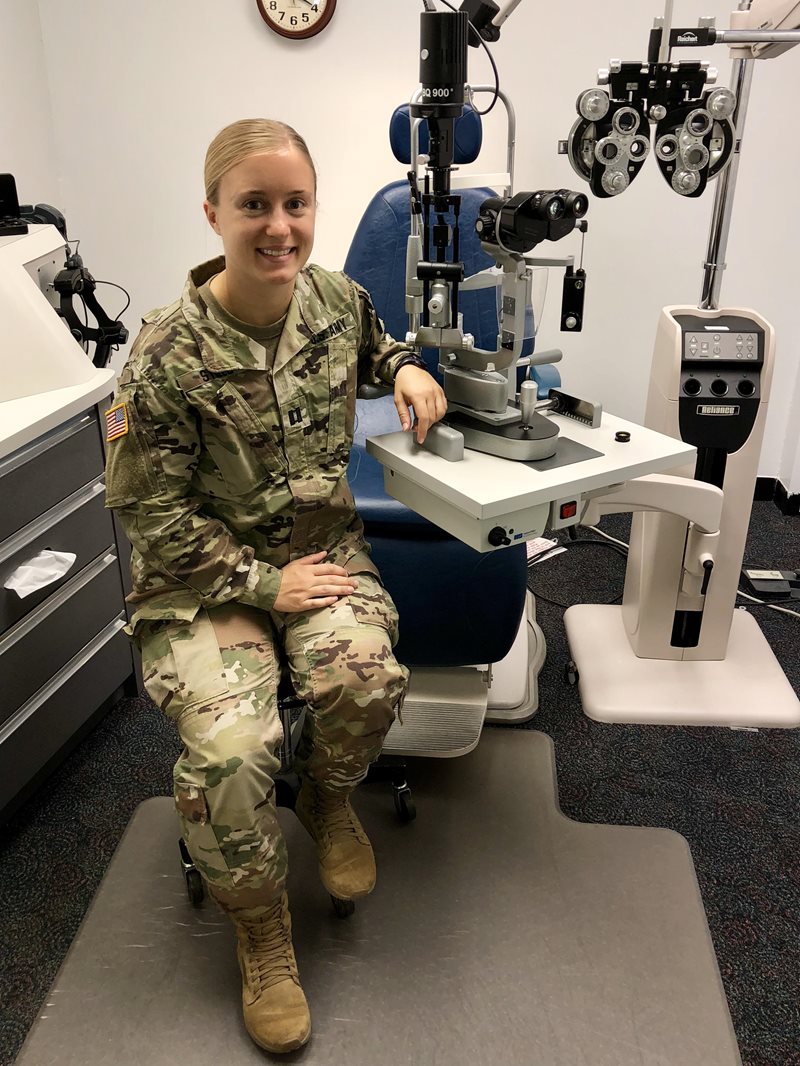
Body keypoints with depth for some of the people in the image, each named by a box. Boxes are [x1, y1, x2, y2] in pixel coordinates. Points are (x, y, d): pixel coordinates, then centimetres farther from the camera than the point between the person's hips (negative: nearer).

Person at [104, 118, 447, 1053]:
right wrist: (264, 583, -16)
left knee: (367, 681, -25)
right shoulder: (167, 356, -17)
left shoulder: (336, 298, 0)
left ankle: (326, 797, 14)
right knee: (229, 750, -24)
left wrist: (406, 369, 1)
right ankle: (262, 936, 7)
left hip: (323, 547, 4)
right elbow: (150, 510, -13)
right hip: (205, 574, -3)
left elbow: (370, 348, 25)